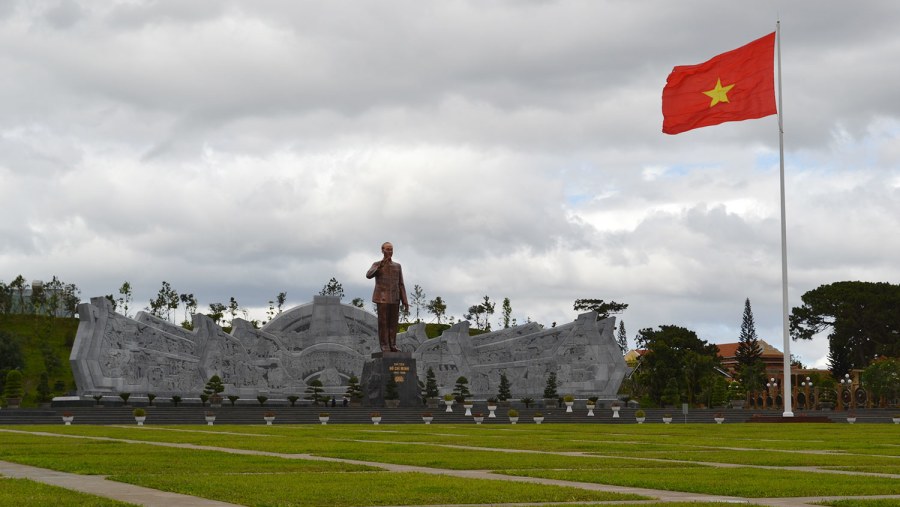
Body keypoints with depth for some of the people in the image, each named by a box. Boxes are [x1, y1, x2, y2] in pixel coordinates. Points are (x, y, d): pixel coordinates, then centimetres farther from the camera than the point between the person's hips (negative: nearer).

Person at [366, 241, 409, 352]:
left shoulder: (397, 266, 14)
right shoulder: (376, 265, 4)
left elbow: (401, 285, 11)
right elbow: (368, 275, -16)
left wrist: (405, 302, 3)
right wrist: (380, 266, -27)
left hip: (394, 299, 3)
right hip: (382, 298, -3)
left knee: (393, 322, 1)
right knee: (383, 322, -5)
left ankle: (392, 345, 5)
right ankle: (384, 347, -3)